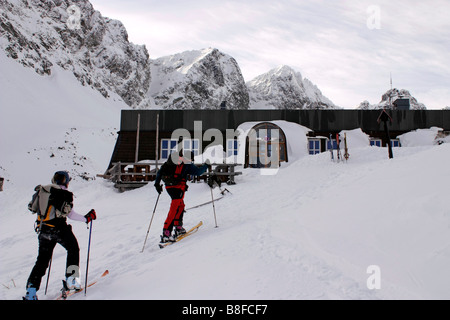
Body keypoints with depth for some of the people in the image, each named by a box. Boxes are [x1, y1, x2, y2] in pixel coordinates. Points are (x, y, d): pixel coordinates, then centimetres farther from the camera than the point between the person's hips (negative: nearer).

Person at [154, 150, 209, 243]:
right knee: (174, 209, -9)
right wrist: (206, 165, 15)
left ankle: (178, 227, 28)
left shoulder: (170, 161, 18)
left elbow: (160, 172, 16)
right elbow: (198, 172, -3)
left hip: (168, 187, 8)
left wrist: (157, 183, 18)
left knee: (180, 205, 25)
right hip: (178, 187, -8)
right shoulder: (186, 164, -2)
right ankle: (166, 233, -16)